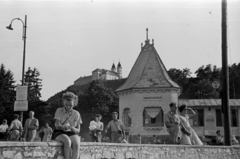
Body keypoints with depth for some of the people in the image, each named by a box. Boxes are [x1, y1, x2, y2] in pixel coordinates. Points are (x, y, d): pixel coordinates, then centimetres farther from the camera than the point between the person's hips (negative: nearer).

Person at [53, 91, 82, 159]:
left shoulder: (76, 113, 6)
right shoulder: (59, 111, 2)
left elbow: (78, 130, 5)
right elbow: (57, 125, -8)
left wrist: (73, 129, -20)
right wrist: (63, 127, -32)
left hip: (72, 134, 1)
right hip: (60, 133, -1)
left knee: (76, 144, -33)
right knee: (67, 141, -37)